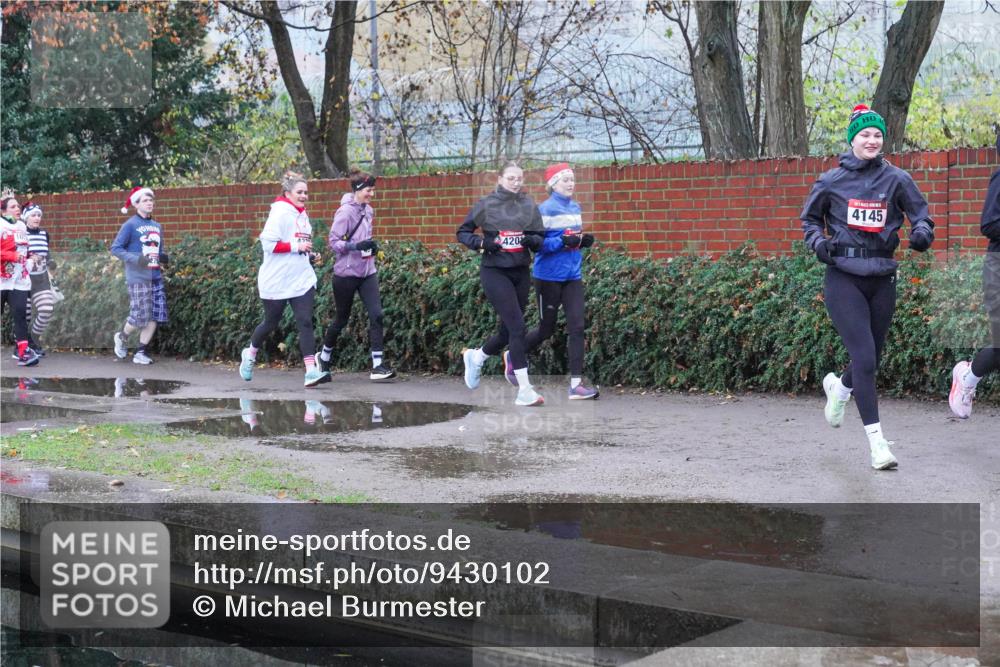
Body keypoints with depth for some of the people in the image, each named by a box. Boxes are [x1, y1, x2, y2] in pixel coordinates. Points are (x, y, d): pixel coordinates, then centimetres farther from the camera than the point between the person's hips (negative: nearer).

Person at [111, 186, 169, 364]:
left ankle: (140, 352, 11)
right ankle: (122, 337, 22)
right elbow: (115, 248, -7)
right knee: (140, 317, -8)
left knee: (155, 317, 0)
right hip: (138, 278, -6)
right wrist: (136, 259, -19)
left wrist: (163, 258, 3)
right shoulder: (130, 225, -5)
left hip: (156, 277, 6)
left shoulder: (157, 226, 14)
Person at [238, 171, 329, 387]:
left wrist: (311, 255, 8)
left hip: (302, 279, 6)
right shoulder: (280, 214, -12)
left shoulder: (302, 215, 12)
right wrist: (296, 247, -22)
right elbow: (268, 243, -20)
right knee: (271, 323, 11)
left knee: (305, 322, -9)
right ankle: (250, 353, 38)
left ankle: (311, 371, -15)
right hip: (277, 282, -6)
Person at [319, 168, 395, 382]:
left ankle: (377, 366, -9)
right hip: (346, 273, -6)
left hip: (367, 272, 6)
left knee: (376, 314, -9)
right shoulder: (345, 212, -14)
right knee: (342, 319, 8)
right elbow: (334, 242, -16)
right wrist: (356, 246, -27)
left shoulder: (368, 210, 8)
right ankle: (323, 357, 32)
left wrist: (372, 245, 9)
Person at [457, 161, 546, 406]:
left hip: (521, 273, 5)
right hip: (494, 272, -5)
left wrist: (532, 240, -15)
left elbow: (541, 240, 8)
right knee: (517, 327, -14)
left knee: (508, 331, 11)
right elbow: (462, 233, 5)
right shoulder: (487, 204, -2)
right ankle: (524, 390, -11)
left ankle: (475, 357, 41)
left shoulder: (529, 206, 6)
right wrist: (482, 242, -14)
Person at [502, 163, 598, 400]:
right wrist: (563, 242, -26)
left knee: (577, 327, -6)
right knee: (547, 329, 7)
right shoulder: (546, 209, -11)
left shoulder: (575, 207, 10)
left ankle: (576, 384, -6)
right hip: (549, 276, -6)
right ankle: (513, 356, 34)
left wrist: (584, 241, -1)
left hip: (573, 276, 6)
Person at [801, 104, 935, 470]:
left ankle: (839, 386, 50)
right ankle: (877, 441, -10)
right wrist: (818, 241, -5)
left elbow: (921, 214, 6)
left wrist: (921, 234, -17)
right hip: (844, 278, -3)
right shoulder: (831, 181, 2)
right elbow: (809, 219, 15)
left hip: (882, 278, 3)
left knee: (872, 358, 14)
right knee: (864, 359, -13)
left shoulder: (896, 179, 3)